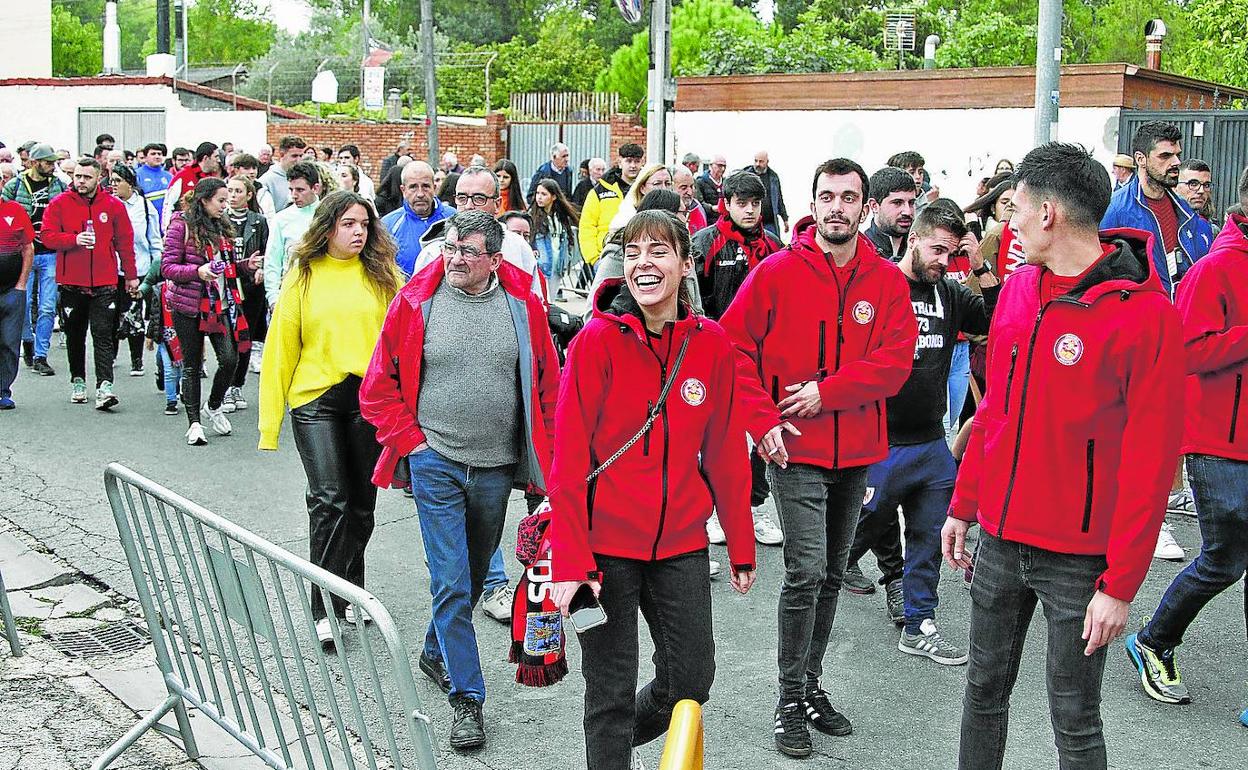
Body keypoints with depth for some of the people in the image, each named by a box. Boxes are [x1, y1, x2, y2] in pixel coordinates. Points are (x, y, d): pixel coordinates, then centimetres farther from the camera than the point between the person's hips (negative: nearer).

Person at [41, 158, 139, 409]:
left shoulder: (114, 205, 2)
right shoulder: (59, 204, 2)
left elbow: (125, 242, 7)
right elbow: (48, 236, -2)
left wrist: (131, 276, 8)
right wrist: (74, 239, -20)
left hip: (104, 283, -1)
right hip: (71, 282, 2)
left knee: (103, 333, -9)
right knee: (75, 335, 13)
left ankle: (104, 386, -16)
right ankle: (77, 381, 27)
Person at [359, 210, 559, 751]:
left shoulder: (523, 305, -1)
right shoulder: (416, 302, -5)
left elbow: (548, 384, 5)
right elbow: (378, 387, 1)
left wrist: (544, 459, 2)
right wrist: (411, 440, -5)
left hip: (497, 465, 3)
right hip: (435, 462, -2)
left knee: (474, 574, 18)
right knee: (451, 581, -5)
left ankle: (436, 652, 42)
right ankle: (467, 698, 4)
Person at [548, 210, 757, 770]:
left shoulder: (712, 344, 1)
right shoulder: (597, 341, -9)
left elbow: (725, 452, 7)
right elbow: (569, 456, -11)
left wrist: (741, 547, 9)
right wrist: (568, 560, -16)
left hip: (681, 543, 4)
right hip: (606, 544, -4)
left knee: (692, 680, 11)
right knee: (611, 691, 4)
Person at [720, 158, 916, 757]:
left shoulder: (887, 281, 1)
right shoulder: (777, 272, -5)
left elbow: (895, 361, -7)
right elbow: (735, 349, -6)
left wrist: (825, 393, -17)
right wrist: (763, 422, -13)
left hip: (857, 451, 4)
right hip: (795, 449, -4)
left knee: (831, 574, 15)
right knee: (807, 572, -10)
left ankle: (812, 685, 30)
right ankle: (791, 698, 5)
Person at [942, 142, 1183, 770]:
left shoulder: (1146, 314, -16)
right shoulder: (1017, 289, 4)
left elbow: (1149, 463, -16)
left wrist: (1120, 586, -15)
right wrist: (964, 506, 15)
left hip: (1078, 559, -6)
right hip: (999, 541, 6)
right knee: (984, 690, 17)